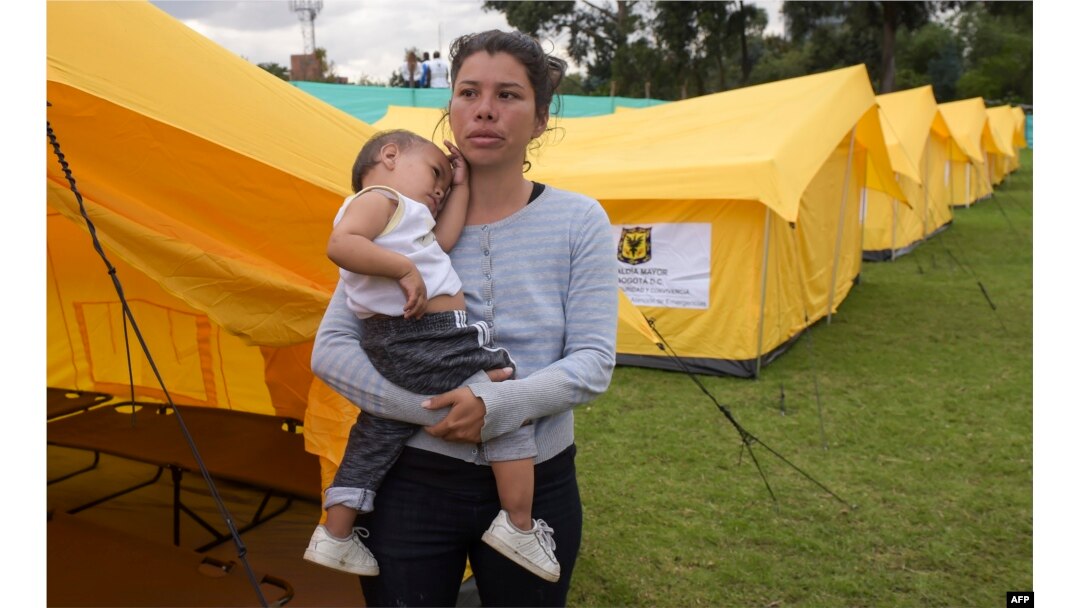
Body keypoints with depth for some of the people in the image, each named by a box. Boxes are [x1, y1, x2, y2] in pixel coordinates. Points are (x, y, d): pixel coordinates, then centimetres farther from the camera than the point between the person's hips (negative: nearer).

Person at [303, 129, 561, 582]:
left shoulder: (400, 214, 24)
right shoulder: (378, 197, -6)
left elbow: (442, 241, 13)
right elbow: (341, 245, -24)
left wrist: (461, 186, 18)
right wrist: (404, 268, -25)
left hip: (388, 352, 11)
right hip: (426, 343, -11)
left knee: (376, 438, 20)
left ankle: (334, 537, 30)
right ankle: (519, 527, 2)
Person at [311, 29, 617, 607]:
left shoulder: (579, 221, -4)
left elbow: (593, 362, -8)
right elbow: (330, 349, -5)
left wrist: (497, 405, -24)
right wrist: (432, 407, -19)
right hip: (411, 485, 0)